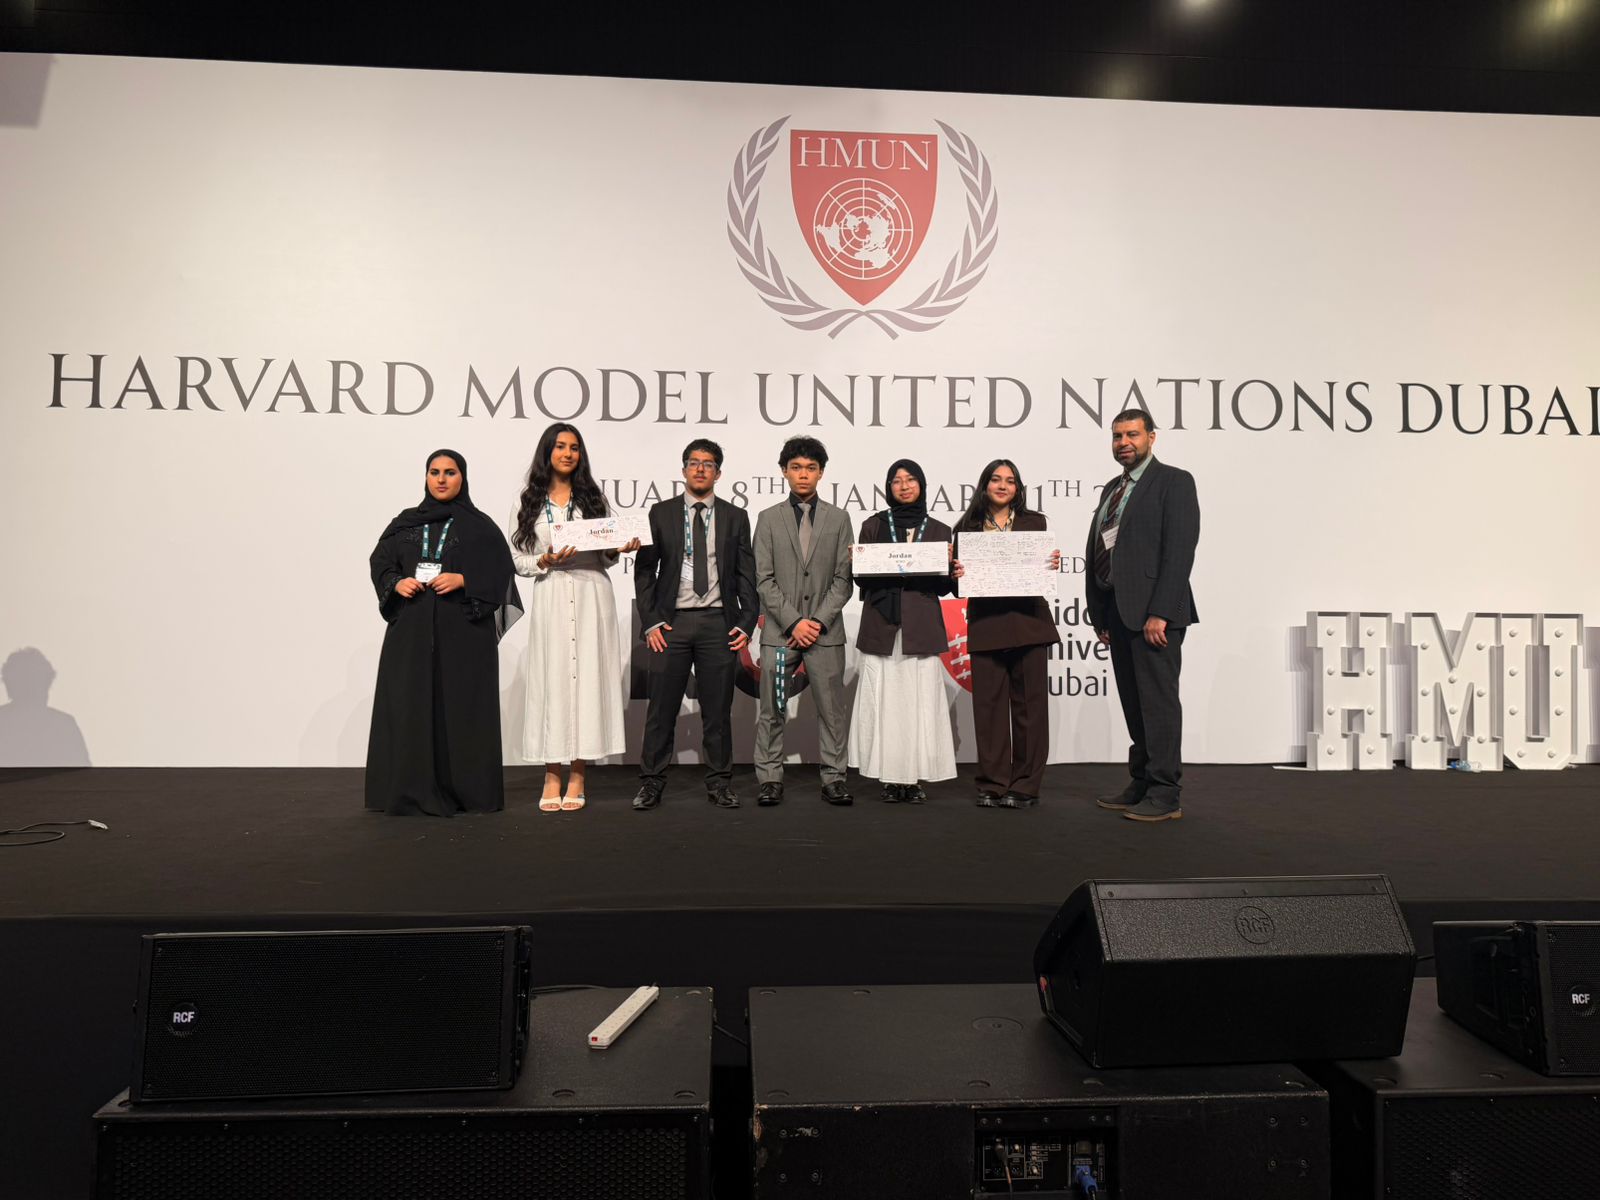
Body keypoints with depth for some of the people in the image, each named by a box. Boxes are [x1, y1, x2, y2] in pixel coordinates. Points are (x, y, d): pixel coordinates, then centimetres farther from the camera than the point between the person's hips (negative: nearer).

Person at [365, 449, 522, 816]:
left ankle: (463, 790, 5)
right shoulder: (405, 523, 14)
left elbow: (499, 572, -2)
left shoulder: (480, 526, 4)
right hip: (410, 631, 3)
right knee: (409, 706, 0)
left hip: (462, 631, -3)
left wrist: (463, 580, -15)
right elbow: (380, 562, 13)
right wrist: (397, 583, -6)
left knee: (460, 707, -2)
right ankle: (411, 790, 7)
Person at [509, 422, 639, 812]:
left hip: (591, 596, 1)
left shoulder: (594, 498, 12)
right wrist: (545, 561, -11)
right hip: (550, 599, 0)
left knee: (587, 677, -2)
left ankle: (577, 777, 4)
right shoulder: (528, 503, 9)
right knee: (551, 679, -2)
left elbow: (606, 556, 13)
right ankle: (552, 777, 5)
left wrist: (619, 549, -7)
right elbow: (516, 558, 6)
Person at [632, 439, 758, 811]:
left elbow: (746, 575, 8)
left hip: (719, 623, 1)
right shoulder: (661, 513, 8)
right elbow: (645, 570, 5)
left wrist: (746, 623, -2)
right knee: (661, 708, 2)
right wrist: (651, 622, -4)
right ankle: (651, 783, 12)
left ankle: (719, 783, 16)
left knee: (718, 708, 6)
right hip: (671, 622, 0)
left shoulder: (735, 517, 10)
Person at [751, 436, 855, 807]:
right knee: (771, 711, 3)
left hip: (826, 631, 1)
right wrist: (794, 622, -9)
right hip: (779, 631, 0)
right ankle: (770, 780, 12)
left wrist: (819, 621, -9)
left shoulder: (838, 519, 9)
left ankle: (834, 779, 12)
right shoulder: (769, 519, 7)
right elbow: (764, 580, 0)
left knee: (832, 709, 3)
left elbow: (843, 579, 3)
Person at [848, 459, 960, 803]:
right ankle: (890, 778, 7)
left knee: (921, 703, -3)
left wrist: (950, 568, -10)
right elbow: (861, 578, 8)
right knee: (884, 702, -2)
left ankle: (915, 777, 6)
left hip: (921, 629, 1)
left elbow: (944, 586, 10)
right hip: (881, 626, 0)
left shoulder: (938, 530, 12)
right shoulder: (873, 525, 10)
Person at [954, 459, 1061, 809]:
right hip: (985, 624, 0)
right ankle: (992, 785, 11)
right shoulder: (967, 527, 8)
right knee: (989, 704, 2)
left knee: (1029, 703, 2)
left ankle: (1025, 785, 11)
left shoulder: (1035, 522, 10)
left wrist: (1054, 565, -11)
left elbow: (1046, 567, 9)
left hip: (1028, 622, 0)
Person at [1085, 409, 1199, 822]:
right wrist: (1100, 614, 11)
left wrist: (1159, 613, -19)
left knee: (1158, 700, -4)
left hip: (1153, 611, -7)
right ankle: (1141, 785, 19)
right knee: (1133, 704, 11)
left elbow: (1179, 551, -13)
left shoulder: (1174, 482, -3)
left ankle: (1164, 795, 2)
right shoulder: (1111, 489, 20)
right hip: (1116, 610, 8)